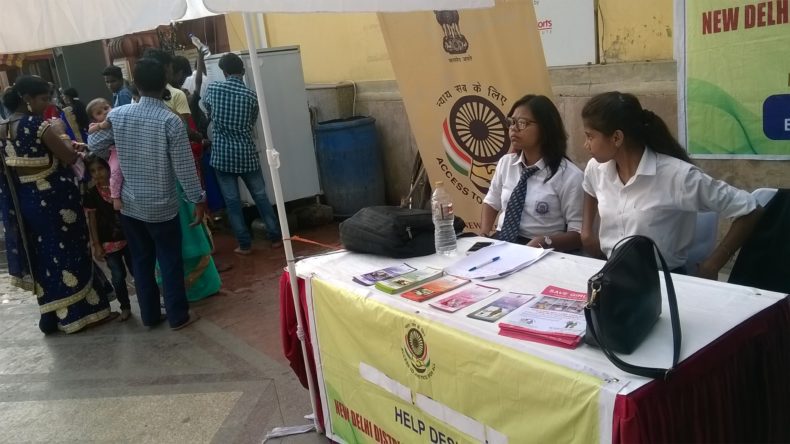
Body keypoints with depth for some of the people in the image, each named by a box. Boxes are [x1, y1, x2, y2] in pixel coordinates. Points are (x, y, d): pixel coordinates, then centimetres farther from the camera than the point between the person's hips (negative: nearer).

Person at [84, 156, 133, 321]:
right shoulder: (91, 194, -6)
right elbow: (92, 222, -2)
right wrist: (96, 245, -5)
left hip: (128, 238, 1)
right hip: (108, 243, -1)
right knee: (118, 276, 5)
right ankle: (125, 307, 17)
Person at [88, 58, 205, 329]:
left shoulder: (117, 115, -5)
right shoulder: (171, 121, -17)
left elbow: (94, 147, 7)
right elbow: (184, 167, -15)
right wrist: (198, 200, -5)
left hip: (130, 204, 4)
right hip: (162, 206, -4)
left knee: (141, 261, 16)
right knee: (170, 262, 8)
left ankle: (149, 315, 27)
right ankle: (178, 316, 18)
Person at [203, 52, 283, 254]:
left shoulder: (212, 89, -4)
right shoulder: (251, 96, -4)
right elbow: (251, 124, 8)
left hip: (222, 154, 0)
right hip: (246, 153, 0)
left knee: (232, 201, 7)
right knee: (260, 196, 12)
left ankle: (244, 244, 11)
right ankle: (275, 237, 19)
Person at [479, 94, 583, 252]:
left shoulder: (570, 175, -7)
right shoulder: (505, 163, 9)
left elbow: (578, 234, -6)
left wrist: (544, 242, -24)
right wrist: (483, 235, 1)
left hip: (540, 252, -3)